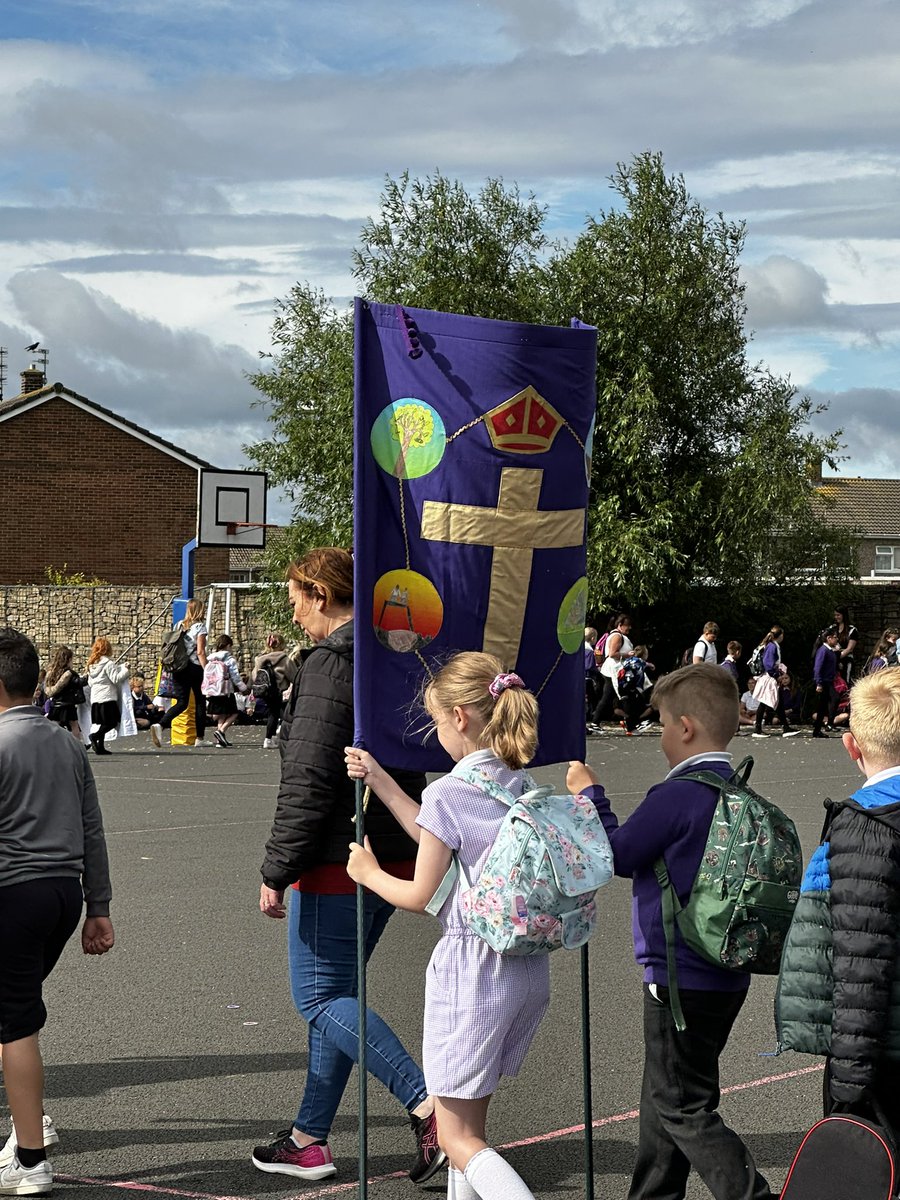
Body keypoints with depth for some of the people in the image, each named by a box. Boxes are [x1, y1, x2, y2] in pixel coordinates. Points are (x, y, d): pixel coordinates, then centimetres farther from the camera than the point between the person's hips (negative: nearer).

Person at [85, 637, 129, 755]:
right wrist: (125, 669, -2)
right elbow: (116, 679, -14)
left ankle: (100, 747, 7)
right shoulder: (108, 663, -9)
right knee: (112, 722, -4)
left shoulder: (92, 664, 14)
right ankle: (95, 736, -22)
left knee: (104, 723, 12)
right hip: (107, 697, -8)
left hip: (95, 698, 8)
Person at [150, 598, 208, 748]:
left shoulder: (179, 625, 11)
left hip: (179, 668, 5)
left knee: (181, 702, 2)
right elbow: (200, 652, -13)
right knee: (200, 702, 10)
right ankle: (200, 738, 14)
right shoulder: (200, 627, -7)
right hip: (195, 668, -5)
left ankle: (159, 725, -23)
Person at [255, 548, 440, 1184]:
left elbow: (307, 783, -20)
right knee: (336, 993, 15)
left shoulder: (329, 665, -15)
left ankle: (429, 1105, -13)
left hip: (337, 863, -9)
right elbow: (414, 767, 19)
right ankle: (310, 1139, 20)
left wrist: (277, 872, -15)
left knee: (320, 996, -2)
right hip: (395, 857, 9)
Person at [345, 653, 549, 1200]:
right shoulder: (523, 785, 7)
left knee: (458, 1139, 0)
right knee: (471, 1121, 20)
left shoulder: (448, 793, -15)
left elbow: (420, 896, -9)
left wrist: (368, 873, 10)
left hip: (473, 967, -8)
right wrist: (382, 781, 21)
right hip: (531, 967, 8)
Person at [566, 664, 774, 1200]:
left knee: (684, 1109, 0)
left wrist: (590, 793, 4)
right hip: (727, 975, 9)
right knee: (665, 1096, 22)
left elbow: (616, 855, -10)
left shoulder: (676, 796, -20)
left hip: (682, 980, -9)